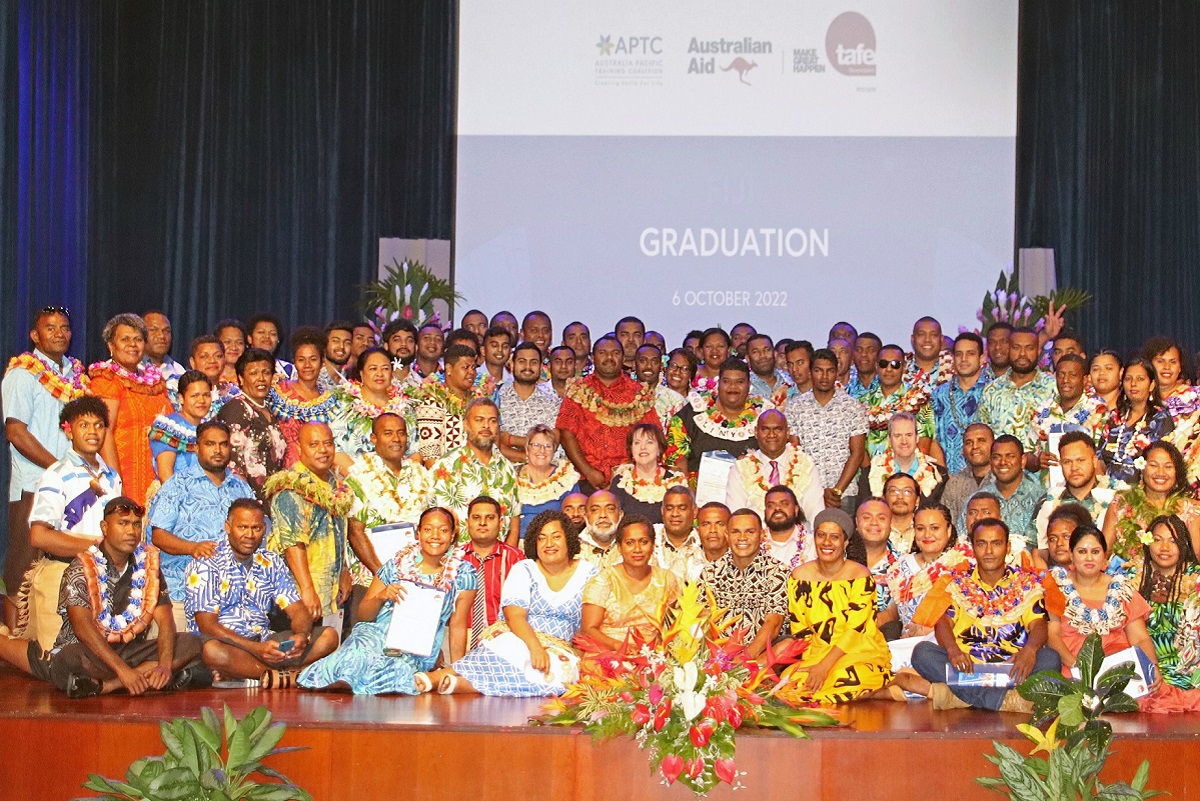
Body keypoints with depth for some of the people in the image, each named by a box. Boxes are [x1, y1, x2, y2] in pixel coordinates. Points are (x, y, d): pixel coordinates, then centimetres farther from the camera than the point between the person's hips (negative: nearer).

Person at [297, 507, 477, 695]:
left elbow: (457, 627, 8)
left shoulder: (462, 573, 6)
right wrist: (381, 597, -11)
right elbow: (363, 615, 10)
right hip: (375, 634, 0)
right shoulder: (397, 564, 7)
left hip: (417, 651, 0)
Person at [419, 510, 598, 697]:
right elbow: (515, 616, -11)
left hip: (559, 648, 1)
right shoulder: (524, 570, 4)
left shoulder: (588, 574, 8)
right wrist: (535, 647, -28)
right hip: (514, 637, -1)